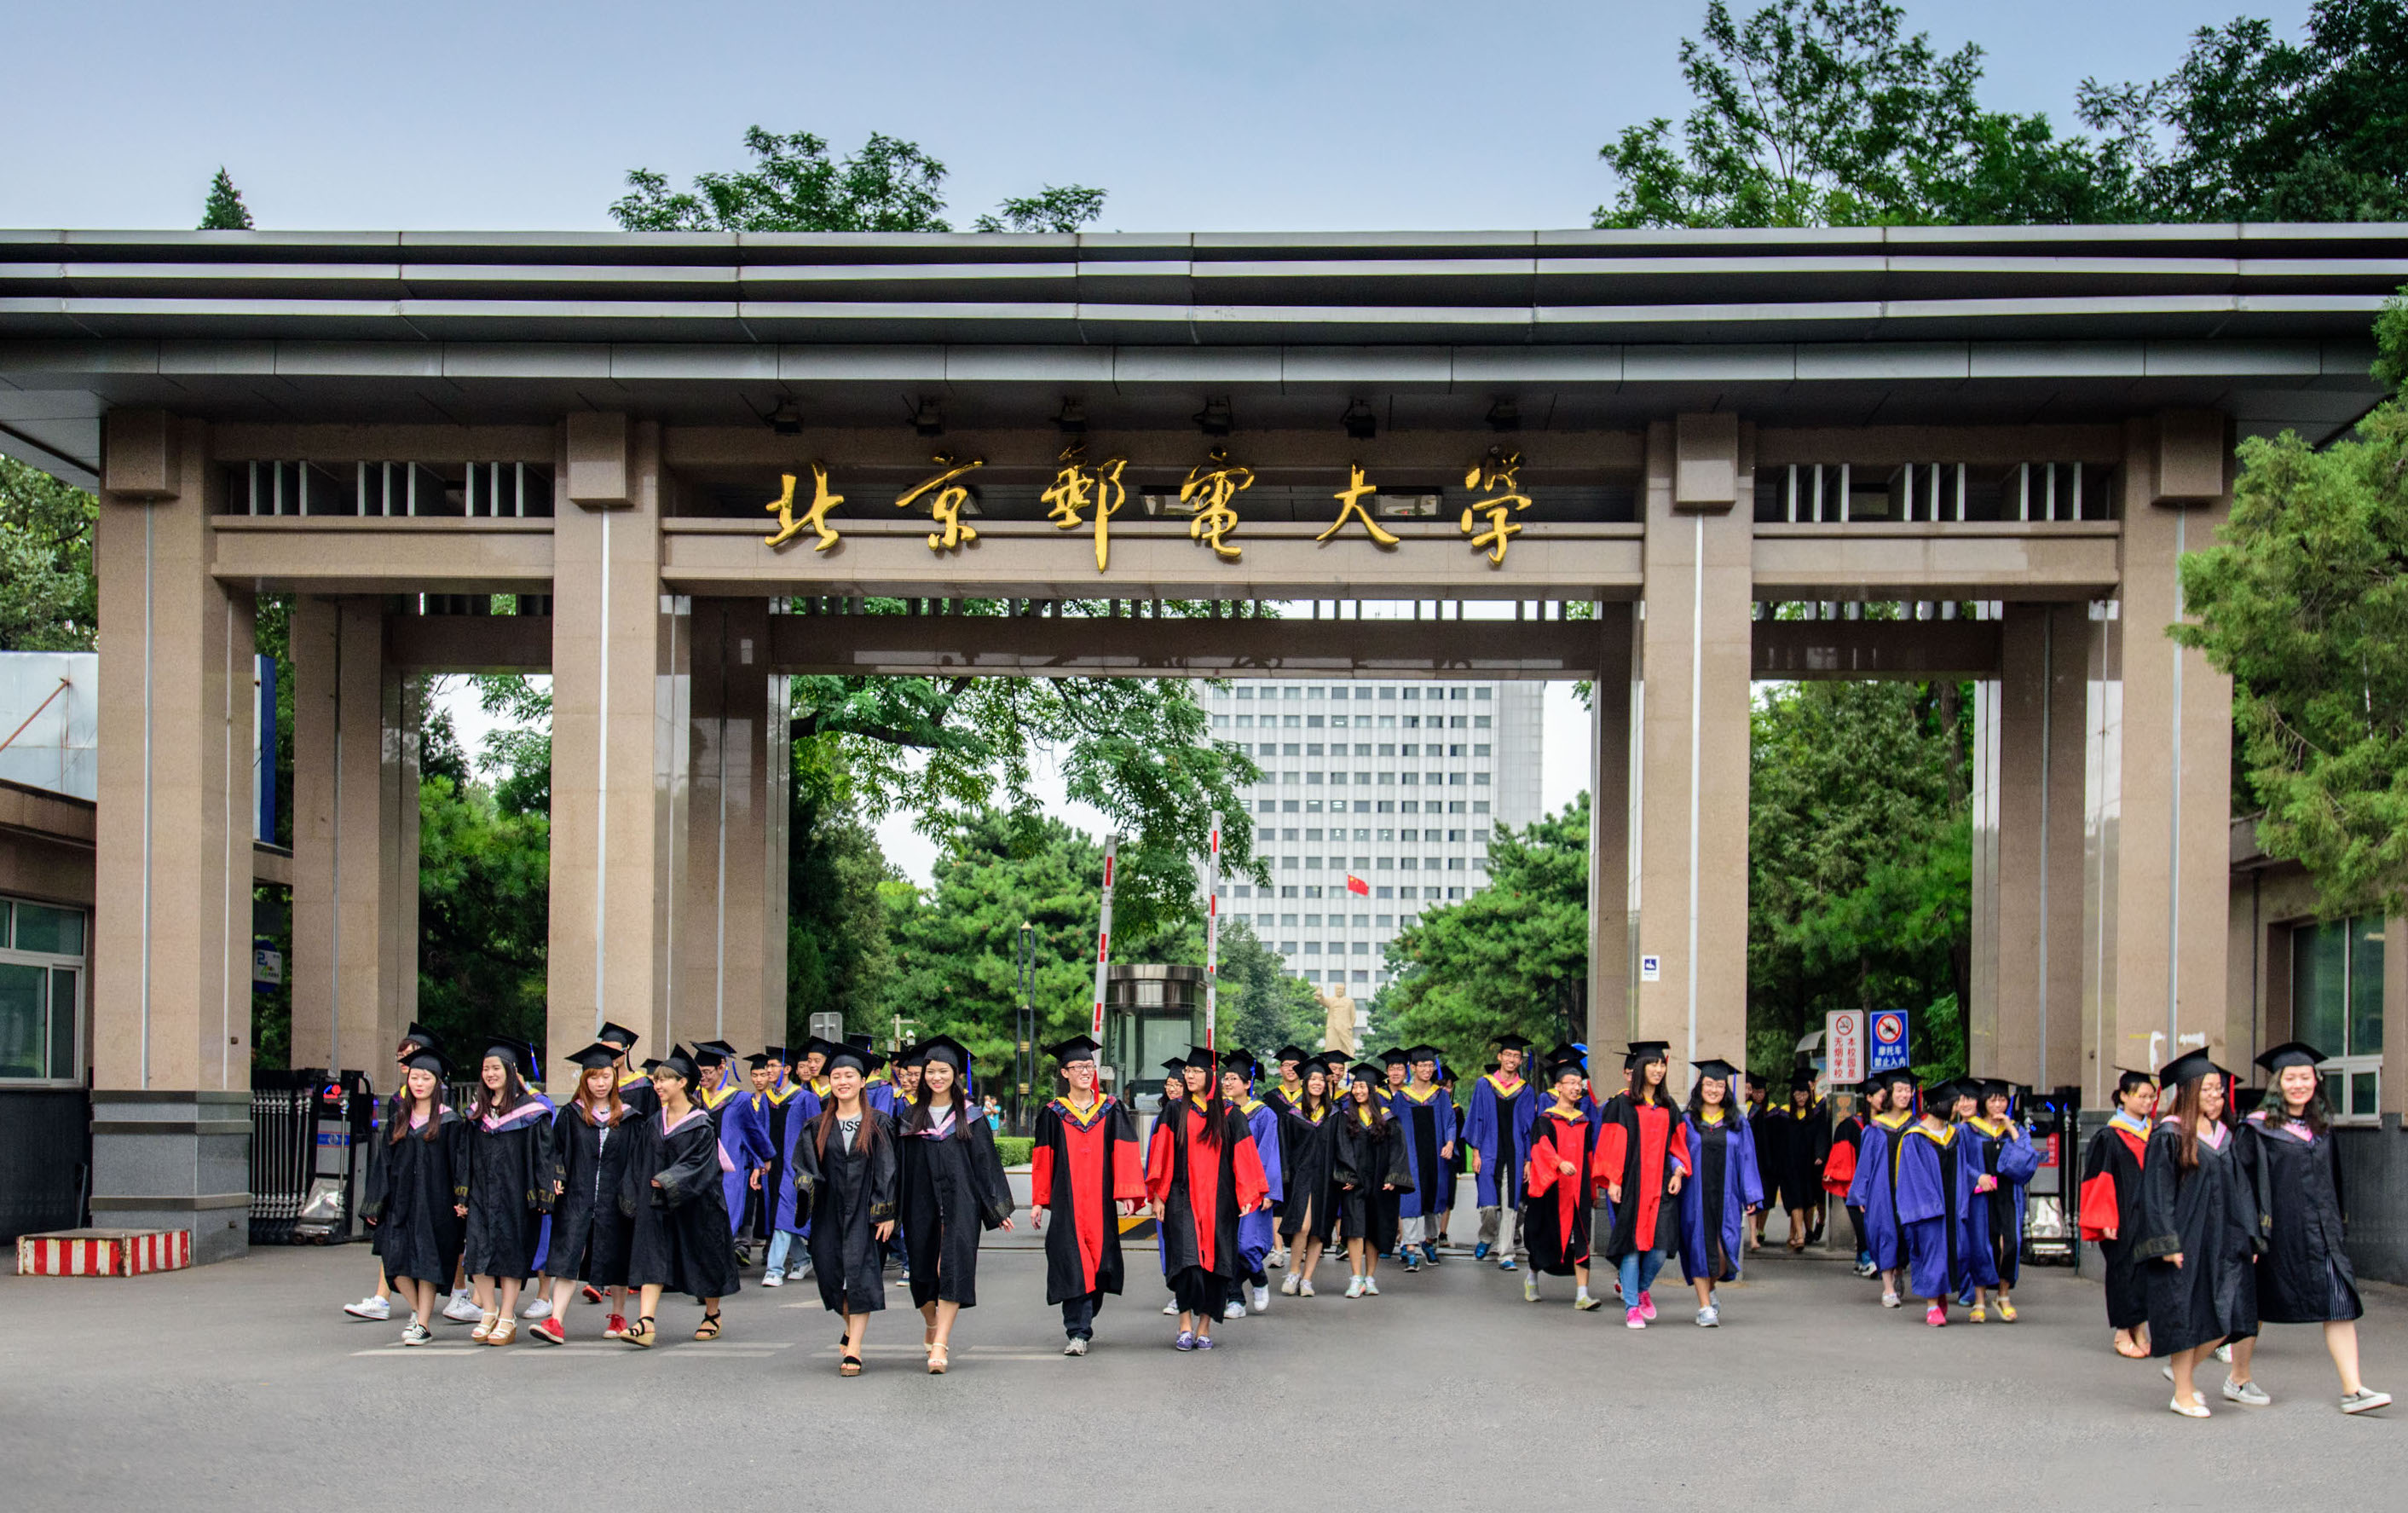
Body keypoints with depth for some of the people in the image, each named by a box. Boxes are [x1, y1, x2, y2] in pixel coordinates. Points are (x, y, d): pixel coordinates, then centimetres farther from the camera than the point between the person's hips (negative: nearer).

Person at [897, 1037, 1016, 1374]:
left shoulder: (971, 1117, 4)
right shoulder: (911, 1116, 8)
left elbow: (986, 1162, 3)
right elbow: (901, 1166, 9)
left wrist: (998, 1208, 0)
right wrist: (895, 1210, 5)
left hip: (960, 1203, -2)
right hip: (922, 1204, 2)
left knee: (953, 1267, -13)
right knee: (923, 1271, 7)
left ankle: (940, 1345, -16)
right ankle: (933, 1328, 34)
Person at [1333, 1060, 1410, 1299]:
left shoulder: (1387, 1117, 6)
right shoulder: (1346, 1116, 5)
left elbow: (1397, 1147, 2)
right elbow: (1342, 1147, 0)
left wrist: (1392, 1178, -9)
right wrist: (1347, 1176, -11)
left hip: (1379, 1181, 1)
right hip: (1354, 1181, -1)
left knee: (1375, 1230, 4)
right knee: (1355, 1227, -11)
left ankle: (1370, 1279, 12)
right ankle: (1357, 1279, -12)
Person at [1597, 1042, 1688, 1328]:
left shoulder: (1668, 1106, 14)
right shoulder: (1622, 1104, 0)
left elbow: (1677, 1143, 17)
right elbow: (1612, 1146, -3)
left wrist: (1678, 1172, 2)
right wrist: (1612, 1181, -10)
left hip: (1661, 1183, 4)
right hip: (1631, 1184, -4)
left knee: (1661, 1245, -5)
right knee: (1633, 1243, -3)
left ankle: (1642, 1289, 22)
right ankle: (1631, 1306, 6)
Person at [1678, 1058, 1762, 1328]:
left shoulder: (1738, 1124, 9)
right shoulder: (1687, 1123, 5)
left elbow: (1746, 1161, 7)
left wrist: (1751, 1196, 1)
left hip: (1726, 1197, 1)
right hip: (1696, 1197, -1)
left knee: (1724, 1251, -4)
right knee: (1700, 1248, -3)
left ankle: (1709, 1290, 25)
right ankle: (1705, 1307, 5)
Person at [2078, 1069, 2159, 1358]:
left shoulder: (2152, 1134, 11)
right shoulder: (2109, 1136, -7)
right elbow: (2100, 1180, -10)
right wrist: (2106, 1221, -16)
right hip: (2123, 1218, -6)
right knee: (2124, 1271, -2)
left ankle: (2138, 1332, 15)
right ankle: (2122, 1335, 5)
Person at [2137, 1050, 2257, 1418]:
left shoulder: (2223, 1136, 12)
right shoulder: (2169, 1135, -8)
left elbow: (2238, 1190, 16)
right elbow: (2157, 1192, -11)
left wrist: (2247, 1236, 9)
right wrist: (2167, 1243, -16)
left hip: (2221, 1240, 6)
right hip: (2184, 1240, -6)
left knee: (2225, 1317, 2)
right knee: (2185, 1315, -1)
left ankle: (2183, 1368, 24)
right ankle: (2183, 1394, 10)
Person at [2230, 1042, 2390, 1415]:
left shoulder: (2321, 1129, 11)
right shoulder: (2258, 1129, -6)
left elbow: (2331, 1183, 19)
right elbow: (2243, 1182, -10)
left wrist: (2333, 1226, 16)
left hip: (2320, 1231, 5)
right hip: (2277, 1232, -5)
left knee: (2340, 1307, -6)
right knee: (2256, 1307, 6)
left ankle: (2353, 1390, -7)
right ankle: (2238, 1380, 21)